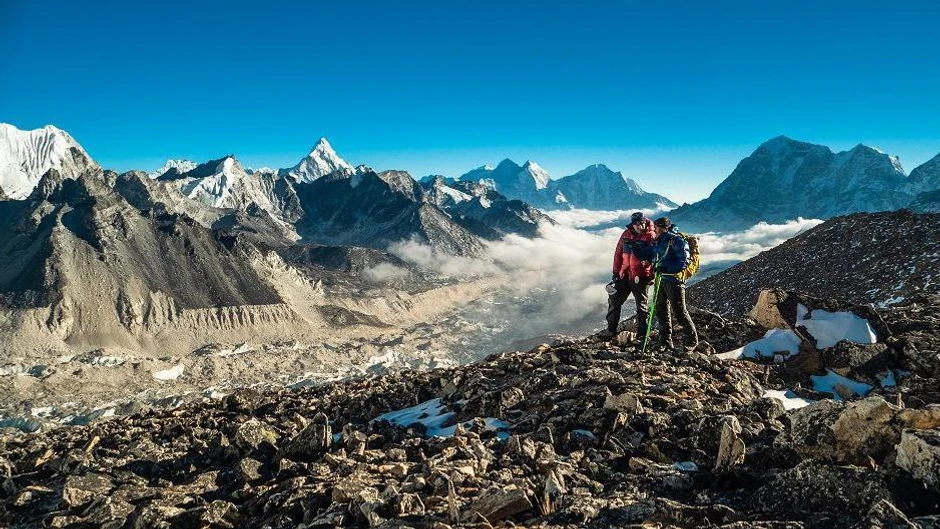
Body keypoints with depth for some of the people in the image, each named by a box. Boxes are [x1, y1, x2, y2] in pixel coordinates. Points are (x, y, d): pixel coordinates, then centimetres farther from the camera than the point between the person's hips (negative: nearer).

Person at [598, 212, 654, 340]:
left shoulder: (651, 236, -9)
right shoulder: (626, 234, 4)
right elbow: (618, 253, 12)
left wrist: (653, 275, -11)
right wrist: (616, 271, 11)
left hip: (641, 277, -5)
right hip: (625, 275, 5)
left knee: (641, 305, 6)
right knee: (614, 300, 8)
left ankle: (641, 331, 18)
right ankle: (611, 329, 20)